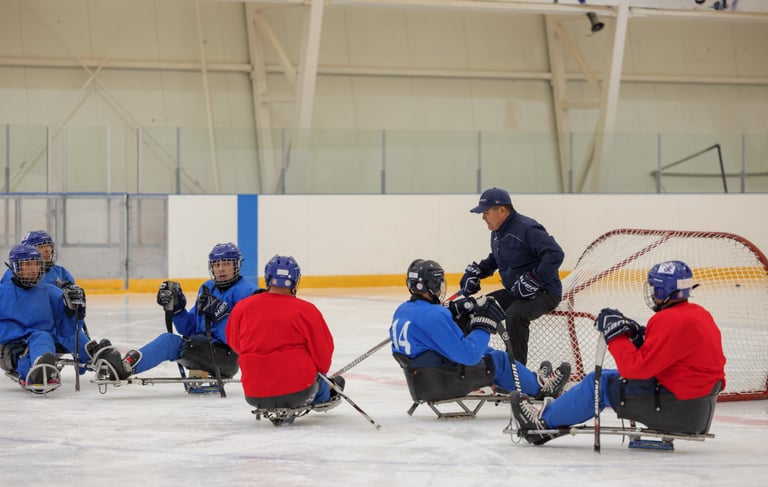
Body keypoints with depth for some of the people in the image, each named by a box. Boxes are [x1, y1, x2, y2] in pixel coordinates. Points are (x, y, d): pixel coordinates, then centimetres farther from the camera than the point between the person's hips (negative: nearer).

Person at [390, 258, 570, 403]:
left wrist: (452, 311, 7)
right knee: (498, 361, 8)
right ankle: (540, 386, 31)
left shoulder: (402, 311, 1)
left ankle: (531, 379, 40)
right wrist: (484, 325, -17)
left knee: (486, 352, 25)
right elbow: (467, 354, -28)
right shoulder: (433, 316, -28)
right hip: (442, 383, -10)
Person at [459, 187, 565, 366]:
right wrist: (475, 271, 11)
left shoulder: (526, 228, -20)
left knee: (515, 314, -35)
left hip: (543, 292, -10)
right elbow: (495, 259, 30)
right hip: (514, 293, 10)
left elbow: (555, 254, -30)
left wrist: (533, 281, -31)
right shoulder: (497, 232, 10)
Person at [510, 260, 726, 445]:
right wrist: (638, 336, 6)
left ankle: (545, 421, 20)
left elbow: (637, 368, -21)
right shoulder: (700, 314, 10)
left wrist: (615, 334, -10)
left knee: (600, 383, 4)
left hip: (676, 407, -10)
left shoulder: (671, 321, -21)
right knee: (612, 377, 20)